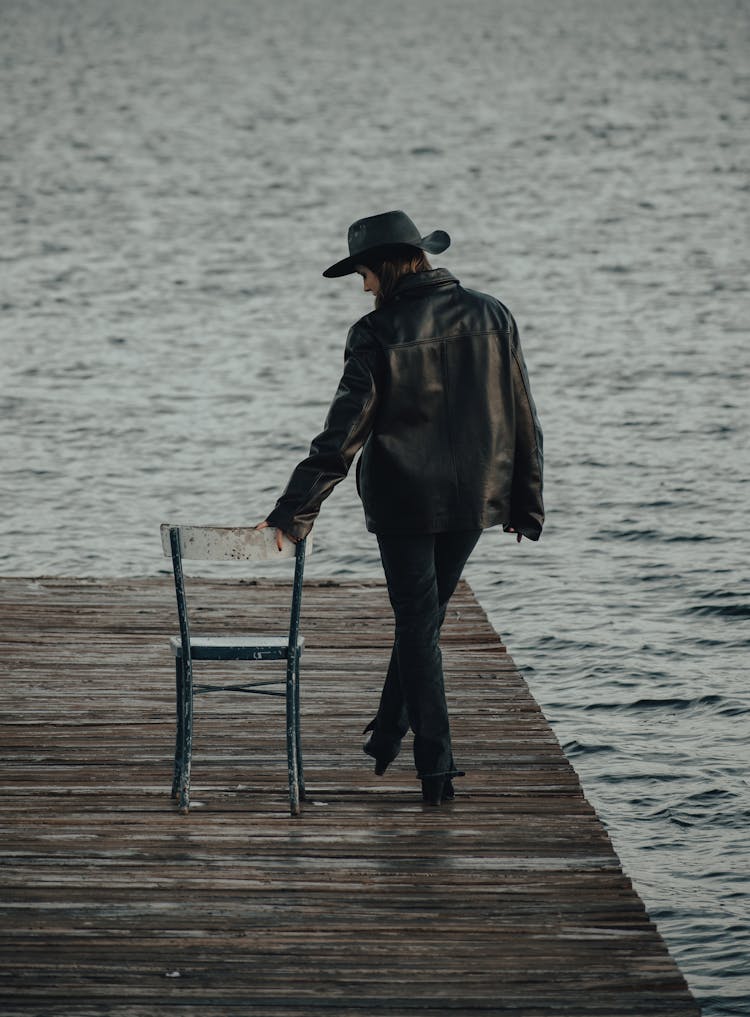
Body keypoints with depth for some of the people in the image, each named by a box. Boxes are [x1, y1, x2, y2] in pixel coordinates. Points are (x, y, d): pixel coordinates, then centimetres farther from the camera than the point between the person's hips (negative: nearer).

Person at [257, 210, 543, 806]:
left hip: (403, 499, -4)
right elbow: (523, 420, 2)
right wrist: (525, 502, 11)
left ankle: (436, 768, 1)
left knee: (418, 624, 5)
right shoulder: (491, 317, -1)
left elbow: (343, 434, -17)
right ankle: (387, 738, 33)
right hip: (475, 496, 4)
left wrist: (293, 513, -14)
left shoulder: (377, 334, -13)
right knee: (426, 616, 21)